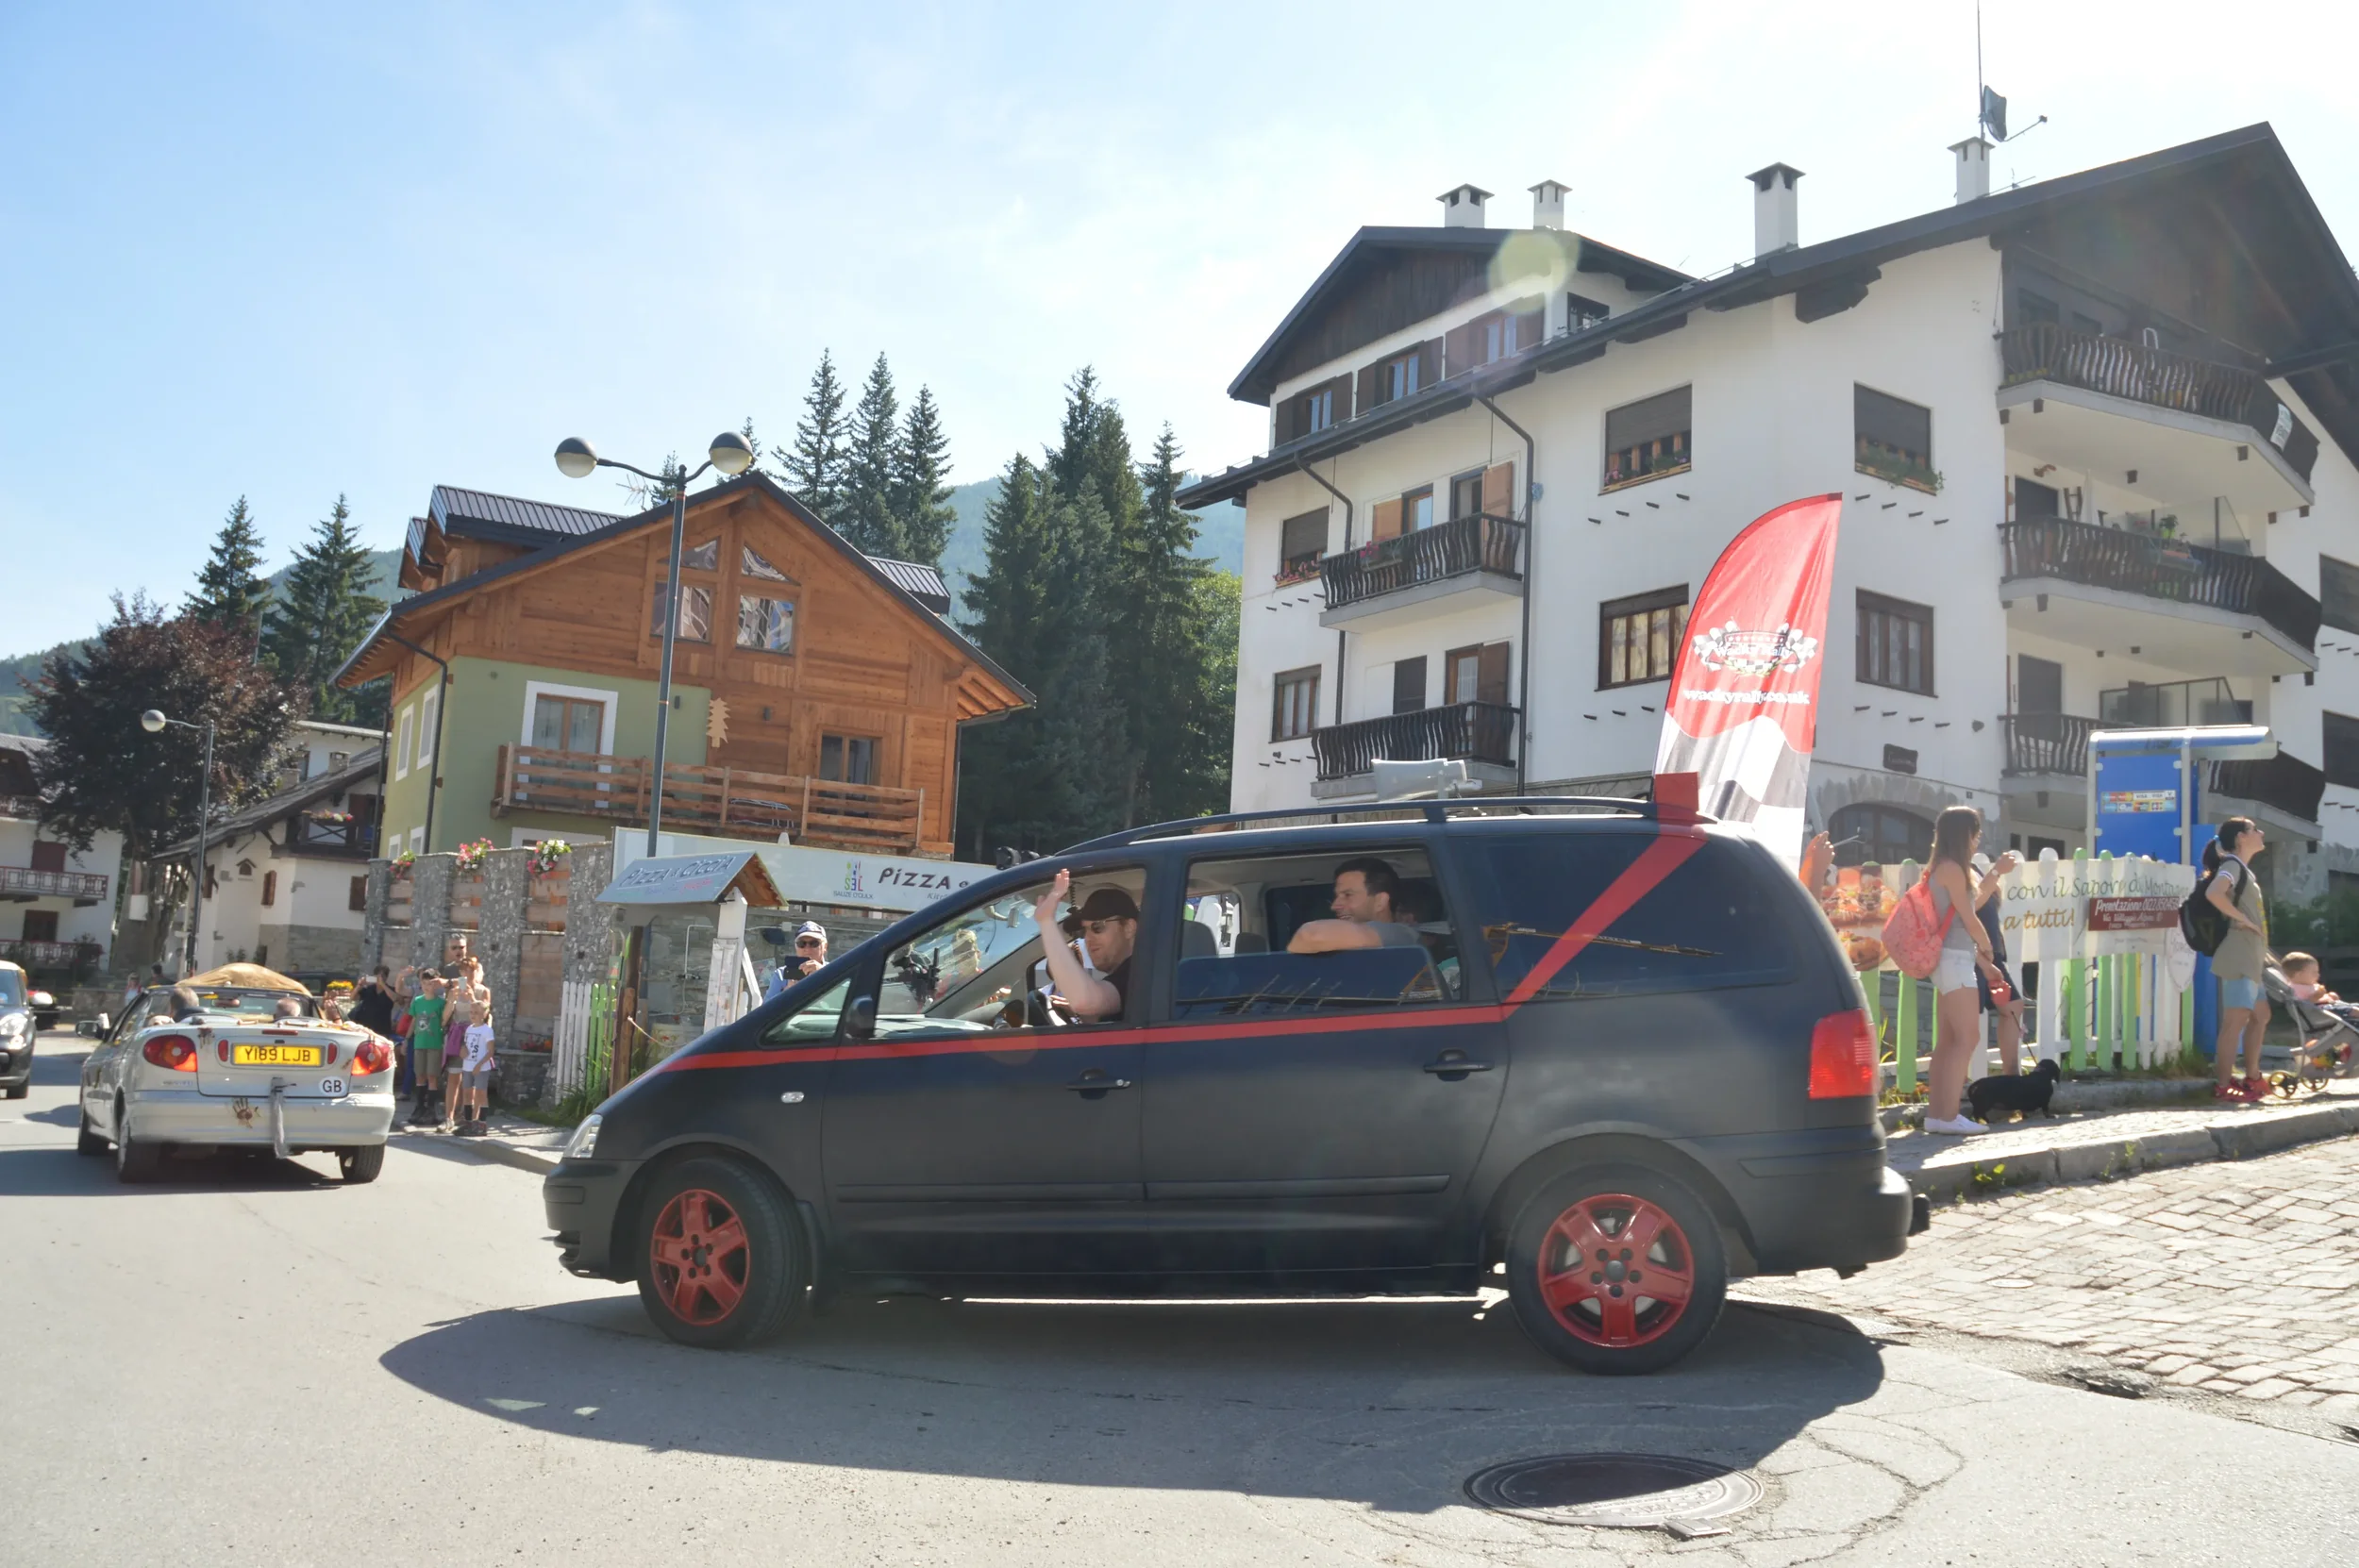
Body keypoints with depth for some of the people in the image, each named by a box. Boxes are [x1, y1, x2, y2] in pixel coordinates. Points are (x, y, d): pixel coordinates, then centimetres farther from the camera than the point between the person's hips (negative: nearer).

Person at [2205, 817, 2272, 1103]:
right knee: (2235, 1020, -12)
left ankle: (2253, 1078, 24)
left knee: (2260, 1015, 16)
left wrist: (2262, 949, 17)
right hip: (2238, 956, -11)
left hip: (2250, 957, 11)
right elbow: (2213, 893, -30)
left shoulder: (2244, 870, 20)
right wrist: (2242, 919, -20)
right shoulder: (2232, 865, -9)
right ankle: (2223, 1085, -12)